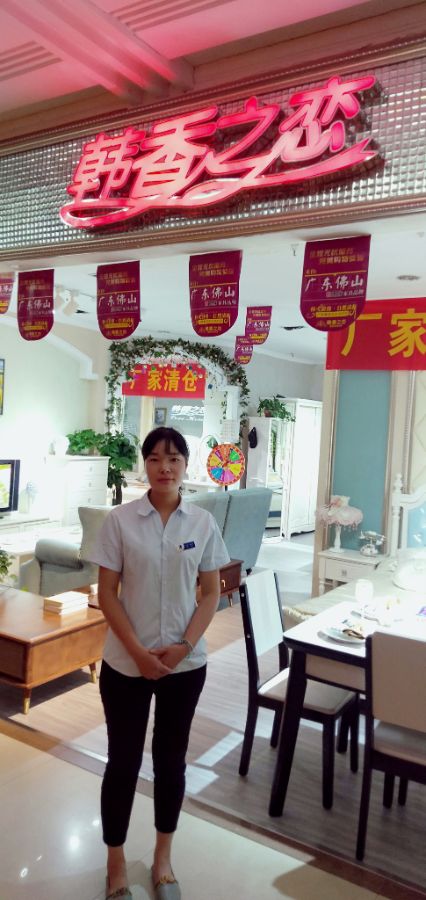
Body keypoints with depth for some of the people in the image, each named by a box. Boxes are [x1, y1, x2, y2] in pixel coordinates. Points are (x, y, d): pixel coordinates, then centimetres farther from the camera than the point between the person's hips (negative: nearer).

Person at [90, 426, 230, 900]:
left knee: (170, 760, 16)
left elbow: (210, 593, 0)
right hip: (125, 664, -1)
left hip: (185, 664, 2)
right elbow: (107, 594, -7)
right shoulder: (119, 520, -9)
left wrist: (183, 646, -11)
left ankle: (162, 859, 38)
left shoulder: (203, 523, -4)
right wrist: (138, 651, -14)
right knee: (123, 761, 11)